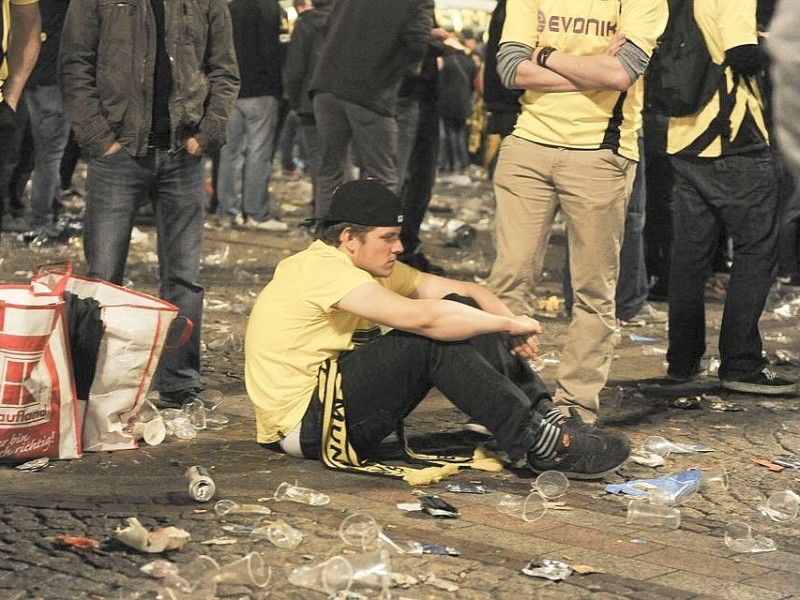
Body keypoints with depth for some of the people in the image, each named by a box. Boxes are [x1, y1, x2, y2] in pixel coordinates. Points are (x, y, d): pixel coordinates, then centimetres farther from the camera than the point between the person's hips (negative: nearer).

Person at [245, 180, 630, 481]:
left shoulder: (374, 267, 10)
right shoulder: (324, 268, -20)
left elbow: (465, 290, 5)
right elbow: (420, 316, -30)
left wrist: (512, 324, -15)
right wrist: (509, 325, -20)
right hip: (305, 425, -9)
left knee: (459, 309, -3)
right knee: (435, 339, -24)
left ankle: (548, 418, -9)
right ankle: (540, 445, -20)